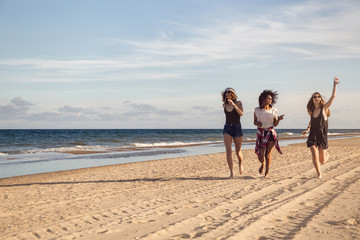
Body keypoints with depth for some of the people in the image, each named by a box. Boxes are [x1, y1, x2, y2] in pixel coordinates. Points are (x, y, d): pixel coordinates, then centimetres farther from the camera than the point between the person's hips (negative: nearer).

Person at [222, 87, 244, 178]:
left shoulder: (238, 103, -4)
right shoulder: (224, 105, 7)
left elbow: (241, 113, -21)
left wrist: (233, 104, -27)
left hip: (237, 128, -2)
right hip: (227, 129, 2)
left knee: (238, 152, 7)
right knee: (228, 151, -15)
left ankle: (240, 163, 40)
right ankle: (231, 172, -9)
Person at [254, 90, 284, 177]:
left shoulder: (273, 110, 4)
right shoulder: (257, 110, 2)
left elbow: (275, 124, 5)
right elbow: (254, 122, 10)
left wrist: (279, 119, -14)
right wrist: (257, 123, -12)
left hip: (271, 133, 0)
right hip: (261, 133, 0)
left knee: (268, 154, -2)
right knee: (260, 155, -3)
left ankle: (267, 172, 15)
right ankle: (262, 164, 33)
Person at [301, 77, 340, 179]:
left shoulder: (324, 108, -7)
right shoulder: (312, 111, 4)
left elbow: (333, 96, -17)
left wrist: (335, 84, -18)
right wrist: (308, 129, 14)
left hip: (322, 137, -2)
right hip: (312, 137, 2)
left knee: (322, 161, 6)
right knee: (315, 156, -16)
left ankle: (326, 154, 42)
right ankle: (319, 174, 7)